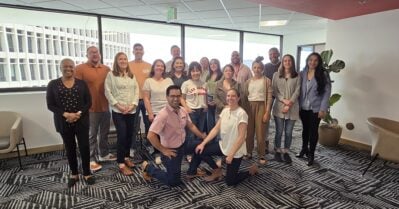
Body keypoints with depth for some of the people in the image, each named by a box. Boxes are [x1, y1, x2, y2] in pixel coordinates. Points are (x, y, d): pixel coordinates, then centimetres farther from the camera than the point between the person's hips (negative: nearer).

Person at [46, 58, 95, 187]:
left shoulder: (82, 83, 1)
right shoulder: (53, 84, 1)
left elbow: (88, 102, -1)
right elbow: (50, 105, -2)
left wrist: (79, 114, -16)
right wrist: (66, 114, -16)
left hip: (81, 121, 0)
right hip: (64, 123, 0)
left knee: (84, 147, 2)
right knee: (70, 149, 11)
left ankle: (87, 173, 18)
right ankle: (74, 174, 27)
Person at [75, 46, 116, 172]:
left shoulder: (106, 69, 9)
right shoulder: (80, 69, -6)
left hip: (105, 107, 5)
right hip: (90, 108, -5)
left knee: (104, 133, 16)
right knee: (91, 135, 4)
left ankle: (104, 154, 32)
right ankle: (91, 160, 15)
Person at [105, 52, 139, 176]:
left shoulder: (132, 75, 12)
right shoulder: (111, 74, -1)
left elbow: (137, 90, 7)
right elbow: (108, 93, -6)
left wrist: (133, 105, -6)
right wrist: (118, 105, -13)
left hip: (131, 111, 5)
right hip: (118, 111, -4)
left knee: (130, 135, 11)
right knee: (122, 136, -6)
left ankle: (126, 157, 30)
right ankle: (121, 164, 4)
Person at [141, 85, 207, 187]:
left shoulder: (183, 110, -4)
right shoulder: (163, 114, -28)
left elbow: (190, 125, 12)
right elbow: (150, 136, -32)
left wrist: (202, 136, 8)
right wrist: (163, 150, -22)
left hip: (182, 146, 7)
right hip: (171, 151, -7)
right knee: (173, 182, 5)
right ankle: (148, 167, 21)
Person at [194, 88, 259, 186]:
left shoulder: (241, 113, -22)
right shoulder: (225, 110, -1)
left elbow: (241, 137, -23)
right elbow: (216, 129, 1)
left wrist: (231, 154, -24)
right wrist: (203, 143, -4)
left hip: (236, 151, -6)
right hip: (223, 146, 7)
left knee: (230, 182, 2)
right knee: (199, 150, -2)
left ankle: (251, 170, 24)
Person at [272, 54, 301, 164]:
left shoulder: (297, 76, 6)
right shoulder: (276, 75, 6)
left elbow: (297, 91, -2)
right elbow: (274, 91, 1)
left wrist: (289, 104, -12)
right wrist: (284, 100, -13)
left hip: (292, 108, 1)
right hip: (279, 106, 0)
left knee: (288, 132, 5)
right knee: (279, 131, 3)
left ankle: (286, 152, 19)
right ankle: (278, 151, 19)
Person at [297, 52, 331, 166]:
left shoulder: (323, 74, -6)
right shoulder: (302, 73, 3)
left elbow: (327, 92, -8)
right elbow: (299, 90, 5)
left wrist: (323, 108, -13)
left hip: (316, 108, -3)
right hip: (303, 107, 3)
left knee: (313, 130, 5)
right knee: (305, 129, 16)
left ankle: (311, 154, 18)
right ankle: (304, 149, 34)